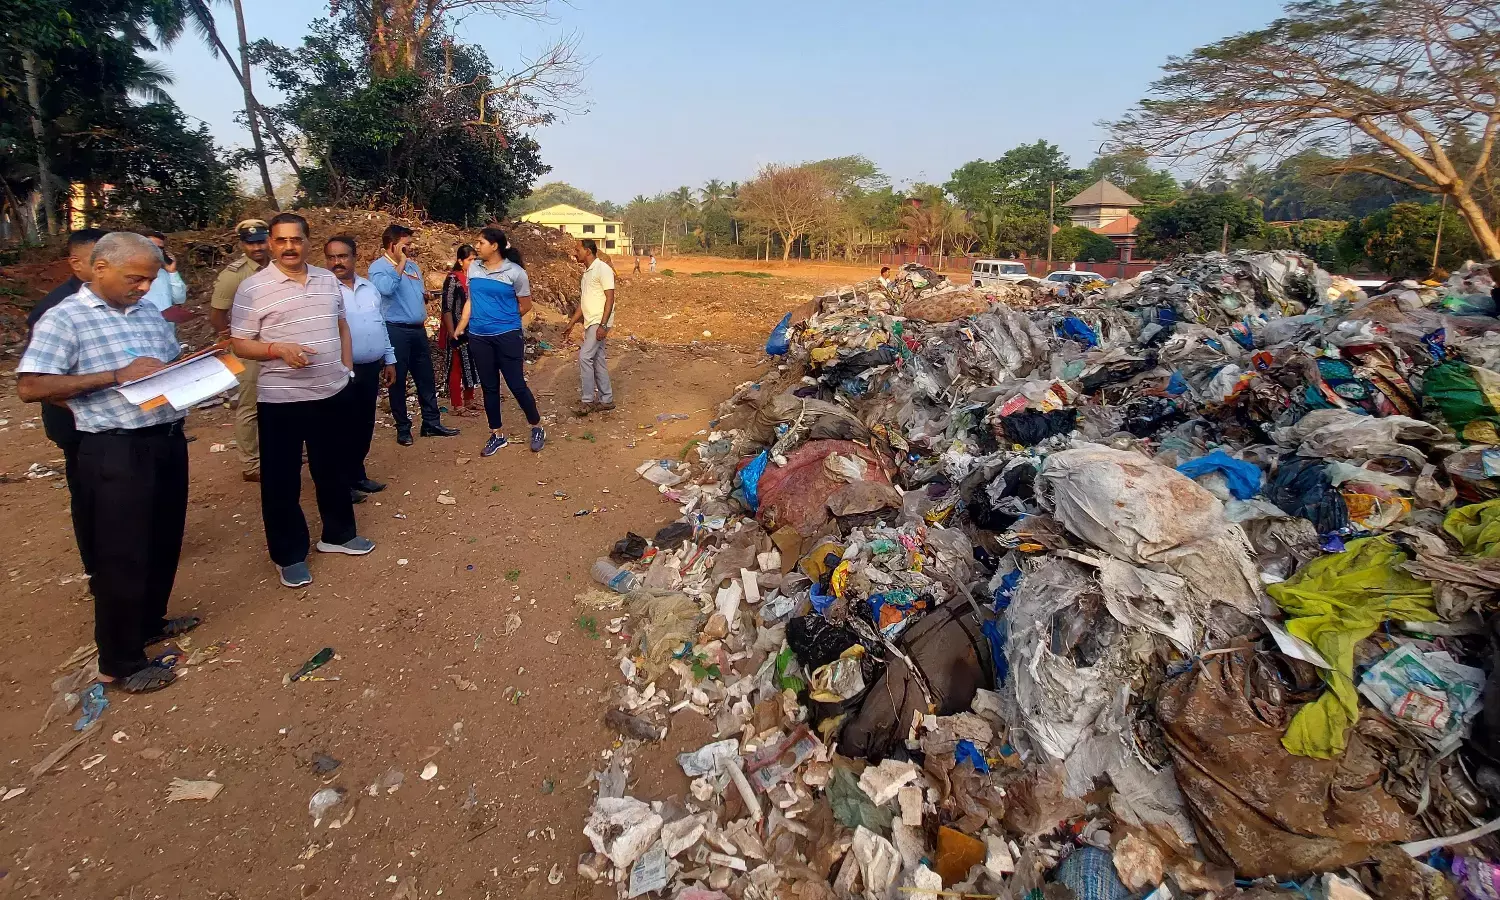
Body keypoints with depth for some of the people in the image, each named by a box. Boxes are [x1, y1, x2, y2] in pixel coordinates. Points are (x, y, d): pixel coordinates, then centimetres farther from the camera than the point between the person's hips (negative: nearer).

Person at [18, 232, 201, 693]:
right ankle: (120, 663, 16)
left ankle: (150, 621, 39)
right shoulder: (64, 318, -8)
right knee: (121, 556, 2)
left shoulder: (150, 314, 13)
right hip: (115, 453, -7)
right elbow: (30, 387, -14)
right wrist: (117, 375, -20)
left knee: (164, 543, 18)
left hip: (169, 442, 7)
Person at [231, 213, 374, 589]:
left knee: (334, 469, 17)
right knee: (282, 479, 6)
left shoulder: (328, 280, 7)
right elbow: (240, 345, -7)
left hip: (333, 393, 5)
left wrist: (346, 368, 10)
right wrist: (279, 349, -24)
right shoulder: (252, 288, -8)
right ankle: (289, 555, 19)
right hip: (281, 399, -4)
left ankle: (338, 533, 34)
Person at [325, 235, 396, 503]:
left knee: (365, 426, 15)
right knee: (343, 428, 3)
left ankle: (357, 475, 29)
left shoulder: (369, 287, 11)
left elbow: (381, 325, 18)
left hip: (371, 368, 6)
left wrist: (389, 360, 17)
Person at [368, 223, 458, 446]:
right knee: (398, 380, 2)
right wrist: (401, 263, -19)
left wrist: (425, 296, 6)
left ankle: (431, 423, 19)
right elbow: (386, 288, -29)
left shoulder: (412, 265, 15)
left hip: (418, 329, 7)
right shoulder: (378, 267, -8)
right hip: (396, 331, -7)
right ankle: (403, 428, 11)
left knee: (426, 378, 10)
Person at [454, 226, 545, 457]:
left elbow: (525, 306, 1)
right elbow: (471, 301, 11)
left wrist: (503, 320, 8)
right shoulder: (473, 268, 6)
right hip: (478, 338, 5)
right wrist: (461, 327, 3)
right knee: (489, 387, 11)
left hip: (507, 337, -5)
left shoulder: (515, 272, -8)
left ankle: (538, 428, 17)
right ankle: (497, 434, 23)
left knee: (517, 384, -2)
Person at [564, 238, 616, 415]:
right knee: (598, 360, 9)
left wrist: (603, 325, -23)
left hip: (599, 322, -9)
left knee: (585, 357, -13)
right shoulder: (587, 272, 16)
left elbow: (610, 298, -17)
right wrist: (571, 324, 20)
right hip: (590, 322, 9)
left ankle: (588, 400, -5)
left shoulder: (602, 269, -11)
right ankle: (606, 400, 15)